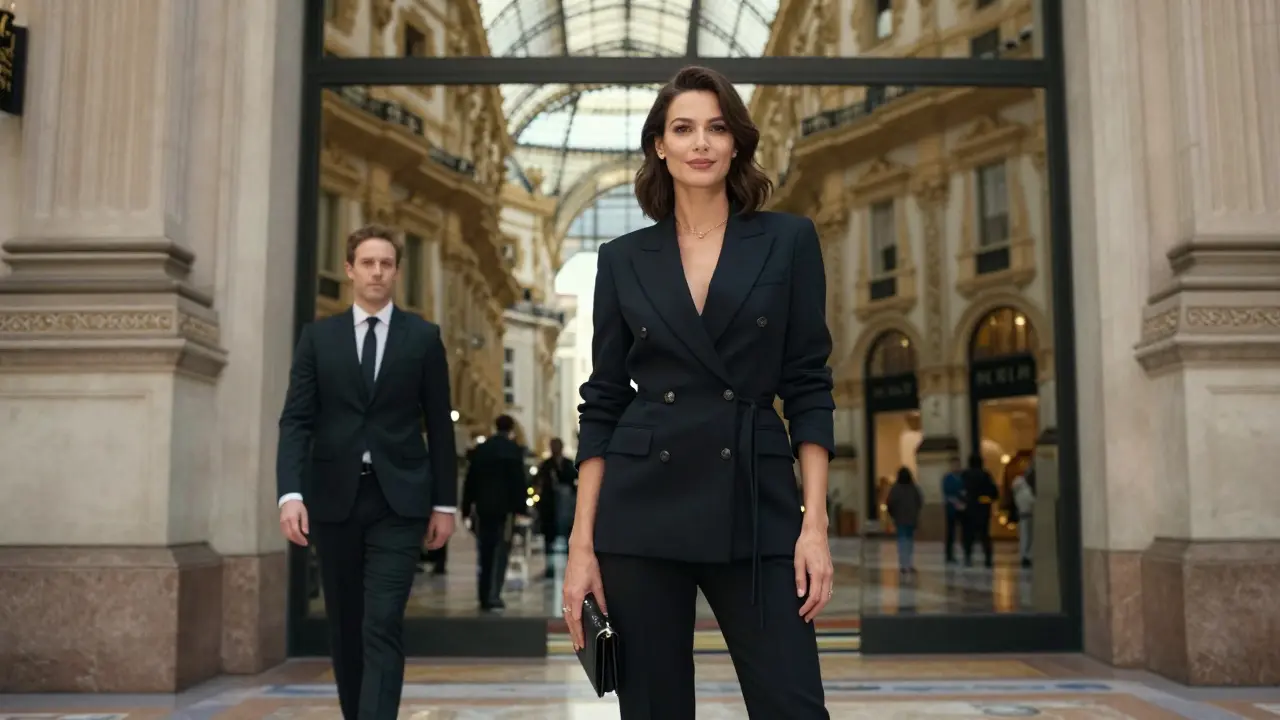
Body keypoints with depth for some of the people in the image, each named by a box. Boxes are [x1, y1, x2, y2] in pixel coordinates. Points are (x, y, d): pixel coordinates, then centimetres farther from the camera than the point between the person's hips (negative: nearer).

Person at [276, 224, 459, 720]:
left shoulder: (423, 337, 4)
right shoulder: (317, 336, 6)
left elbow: (439, 426, 4)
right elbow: (296, 420, -1)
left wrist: (445, 502, 2)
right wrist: (291, 493, -14)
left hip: (398, 500, -2)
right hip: (333, 498, 2)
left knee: (382, 628, -10)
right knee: (345, 628, 12)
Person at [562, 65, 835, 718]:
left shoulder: (788, 241, 4)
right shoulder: (623, 259, 6)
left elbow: (809, 389, 2)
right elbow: (601, 404, 5)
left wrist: (815, 523, -6)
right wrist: (582, 543, 0)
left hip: (754, 510, -1)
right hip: (642, 513, 1)